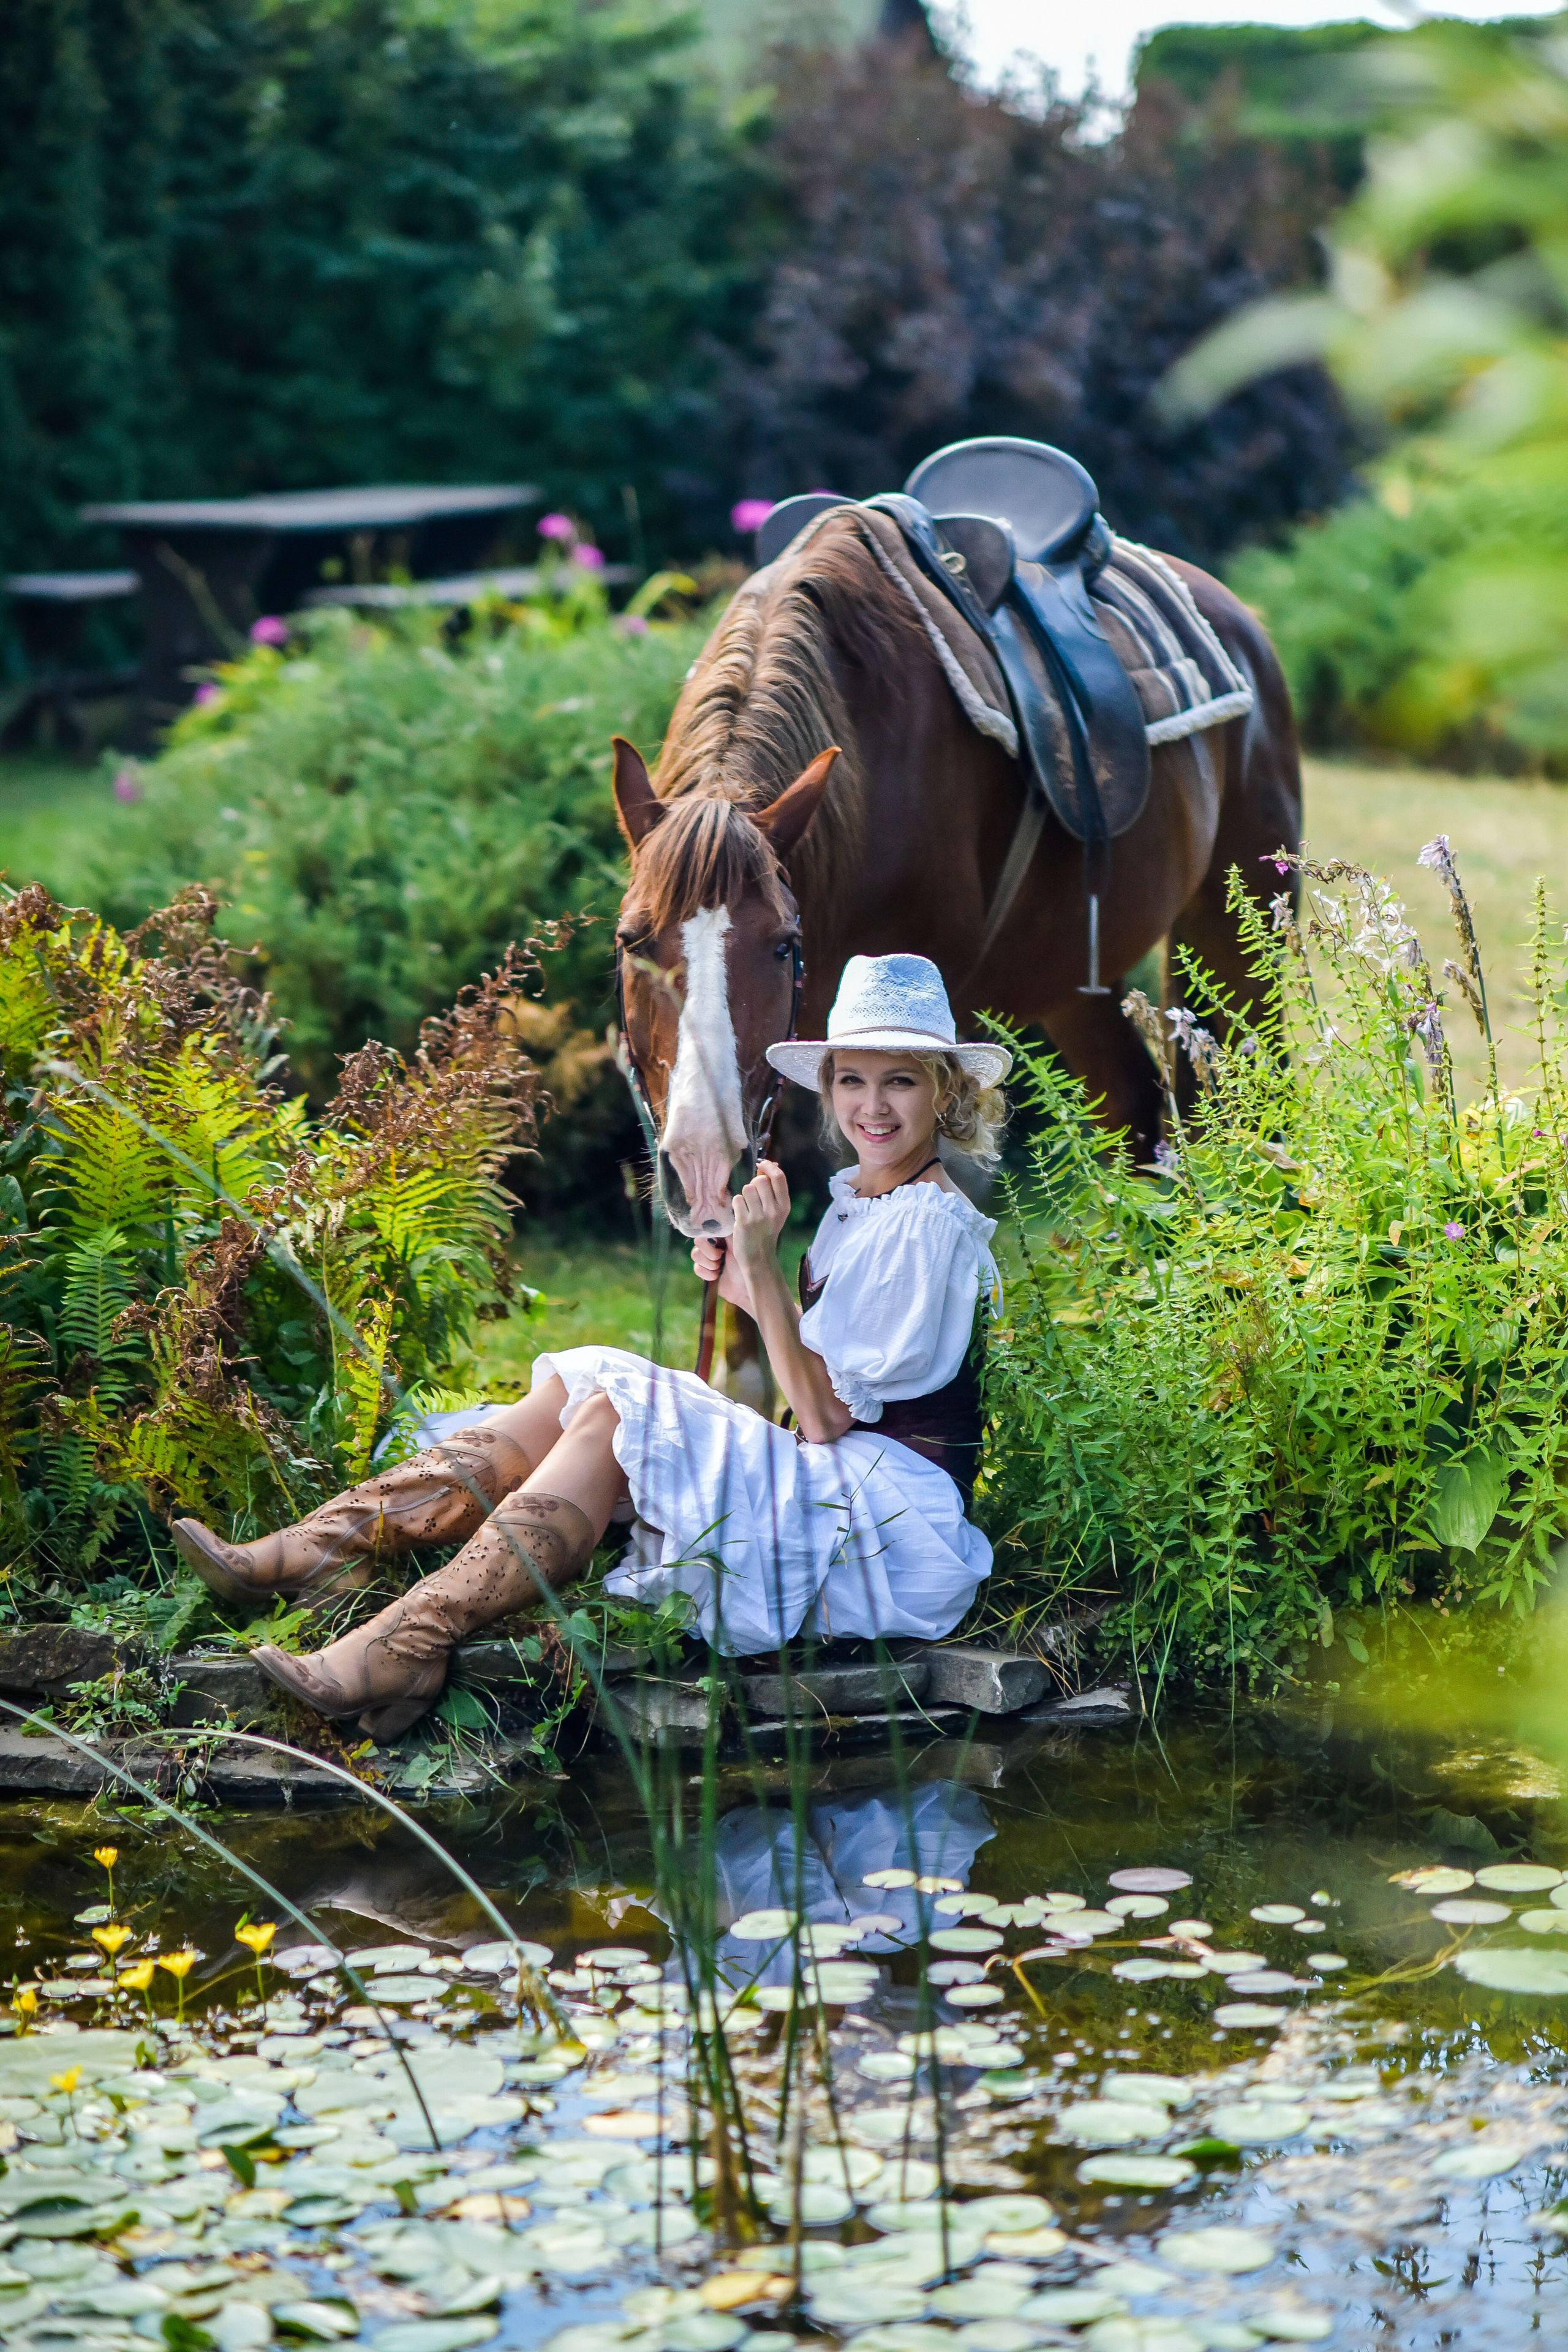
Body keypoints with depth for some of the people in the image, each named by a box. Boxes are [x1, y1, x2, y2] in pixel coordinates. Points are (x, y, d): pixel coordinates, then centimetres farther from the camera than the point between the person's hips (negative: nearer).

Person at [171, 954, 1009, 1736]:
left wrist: (764, 1266, -19)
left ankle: (410, 1643, -33)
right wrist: (749, 1291, -1)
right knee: (573, 1390, -3)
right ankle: (308, 1551, -13)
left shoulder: (924, 1225, -14)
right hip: (825, 1483, 9)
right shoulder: (856, 1200, 15)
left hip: (891, 1514, -9)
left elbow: (824, 1416, -17)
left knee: (615, 1413, -23)